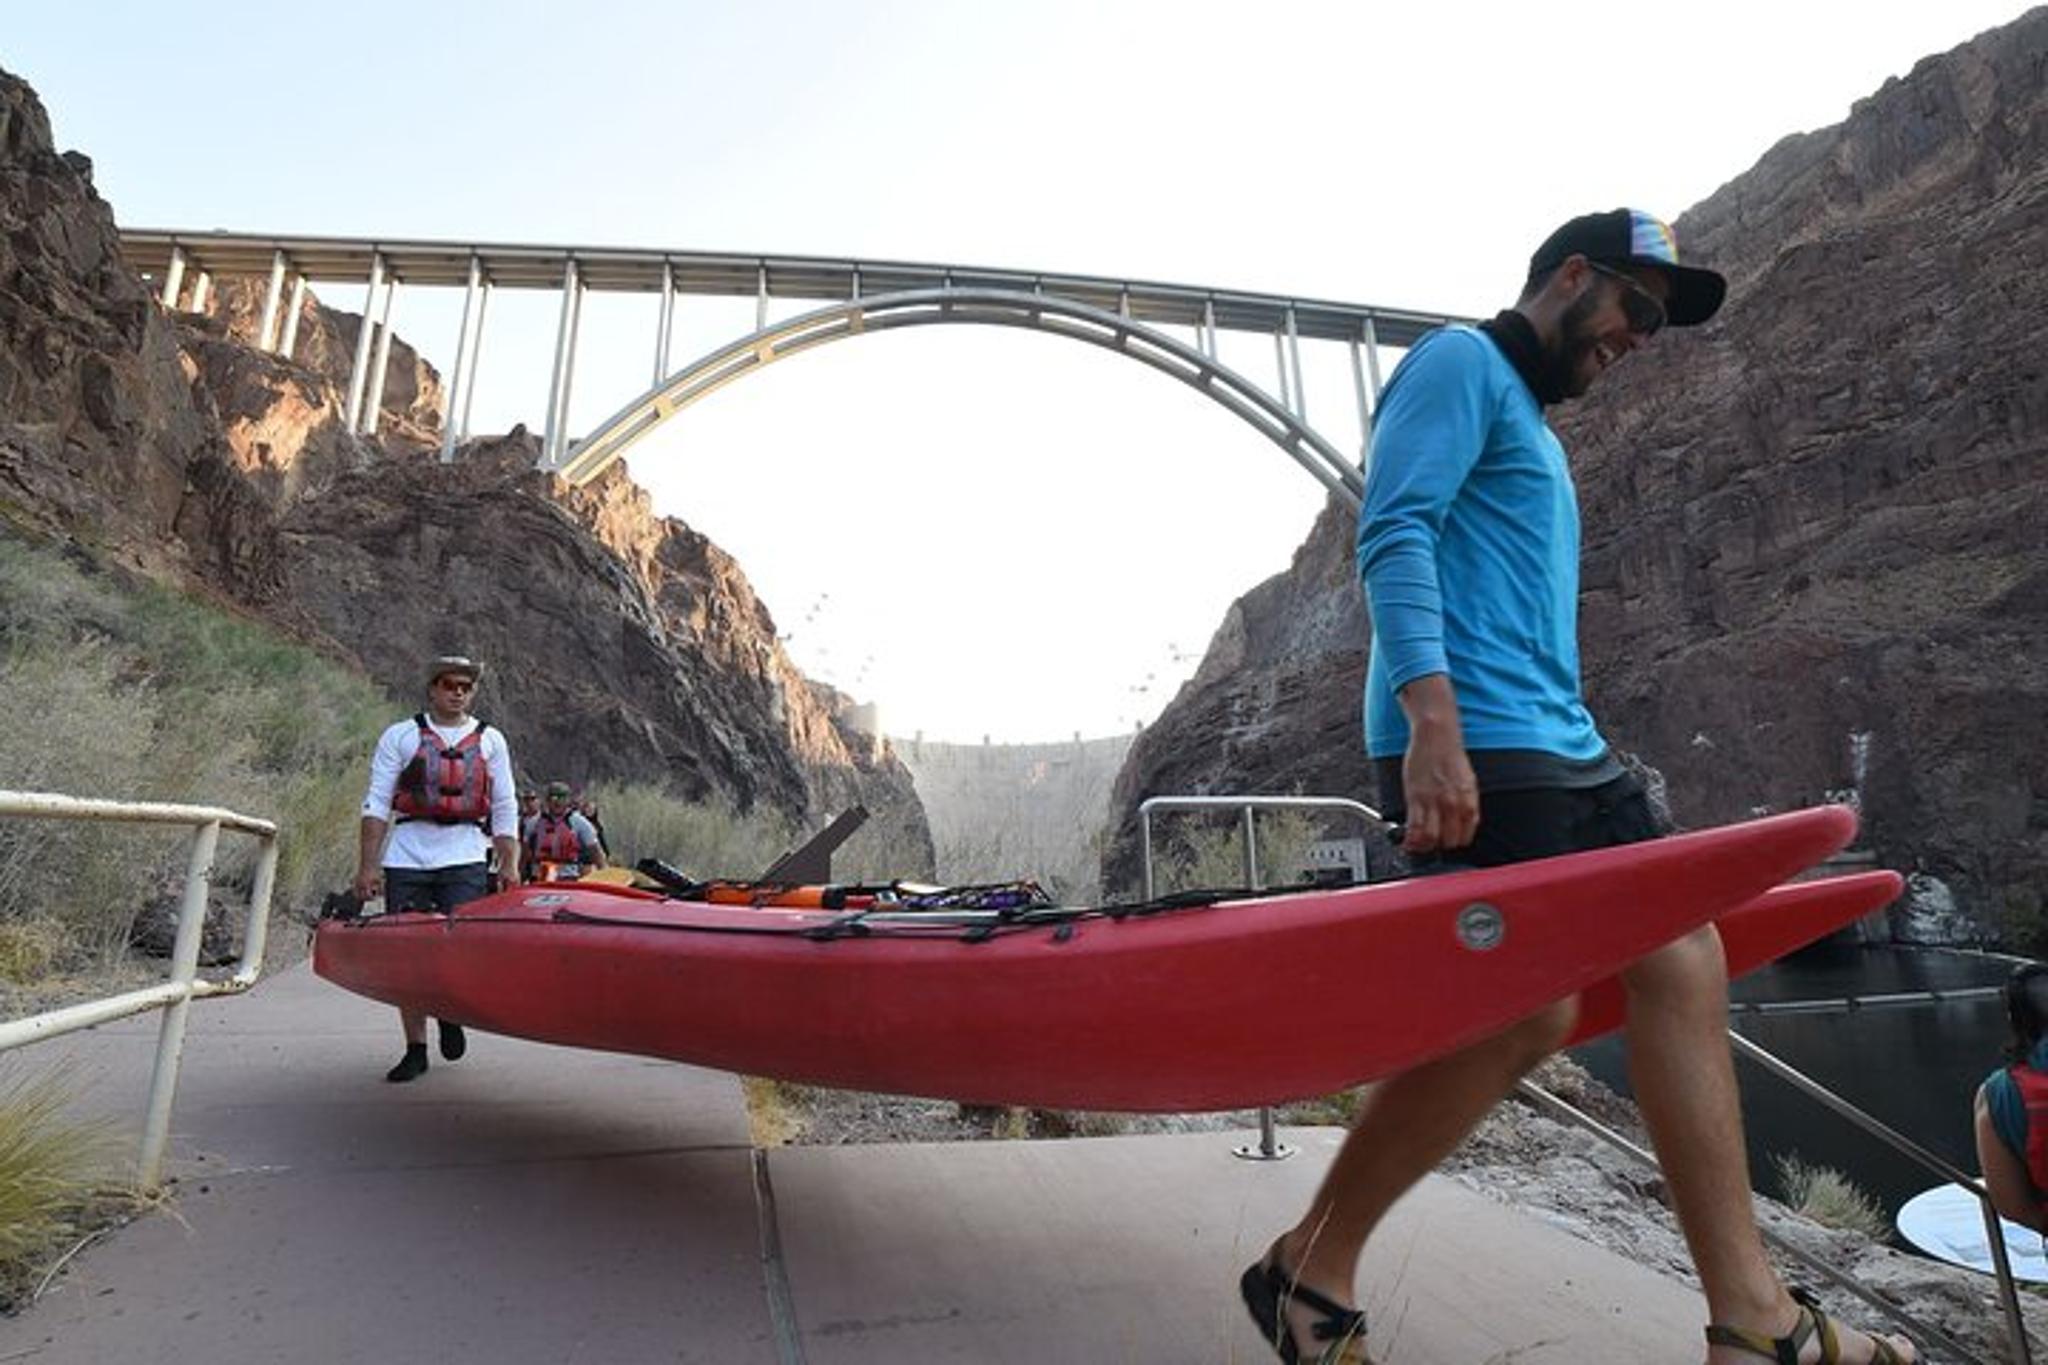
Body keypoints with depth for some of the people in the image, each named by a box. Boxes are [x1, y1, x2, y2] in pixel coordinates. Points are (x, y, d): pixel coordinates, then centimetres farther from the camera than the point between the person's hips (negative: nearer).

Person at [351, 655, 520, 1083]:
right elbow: (377, 803, 5)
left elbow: (505, 808, 13)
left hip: (466, 859, 0)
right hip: (407, 858, 1)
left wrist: (509, 865, 5)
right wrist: (368, 865, -3)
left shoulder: (490, 739, 14)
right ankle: (415, 1048, 16)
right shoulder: (400, 736, 11)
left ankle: (451, 1014, 19)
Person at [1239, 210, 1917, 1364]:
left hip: (1564, 750, 10)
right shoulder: (1461, 363, 1)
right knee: (1528, 1011, -12)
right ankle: (1310, 1270, 4)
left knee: (1682, 963, 5)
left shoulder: (1531, 423, 30)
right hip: (1475, 748, -10)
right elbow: (1395, 533, -16)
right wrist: (1433, 725, -27)